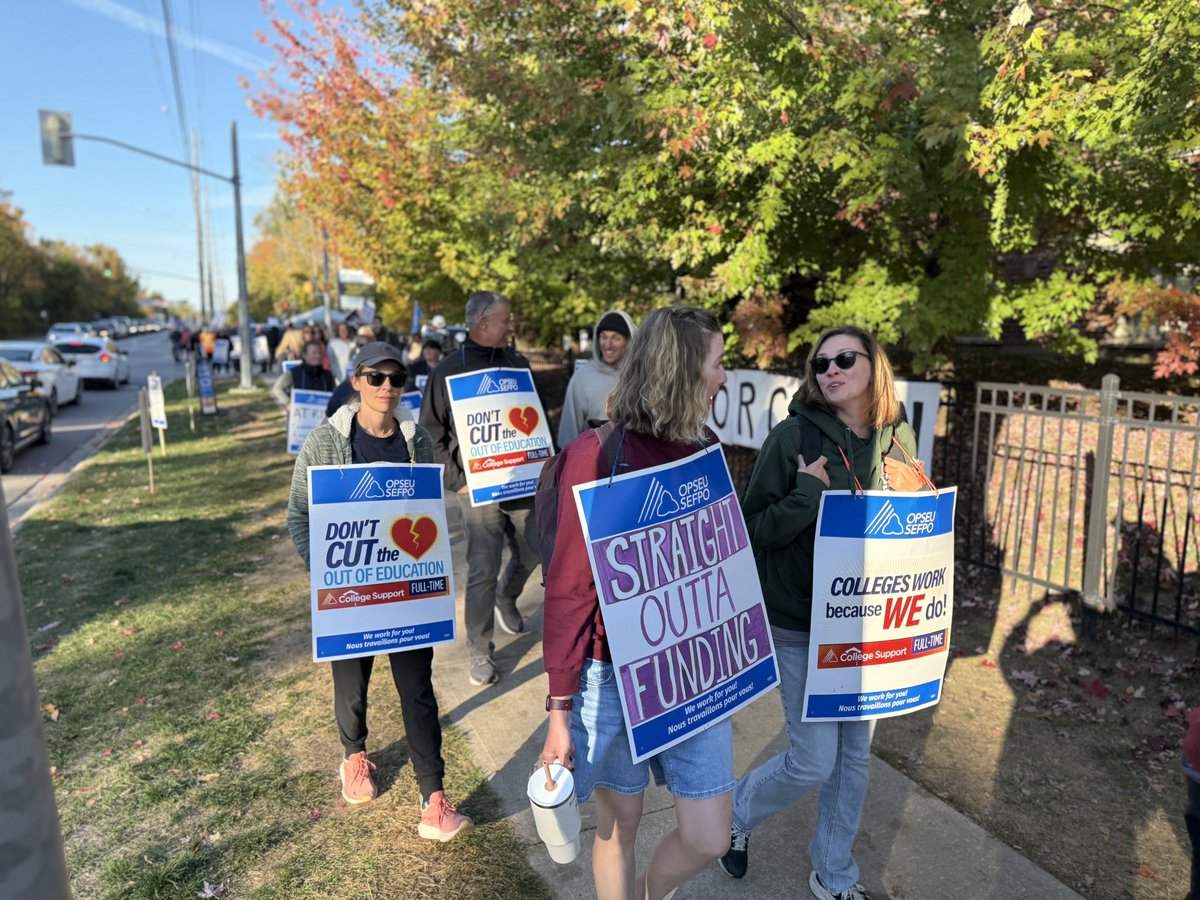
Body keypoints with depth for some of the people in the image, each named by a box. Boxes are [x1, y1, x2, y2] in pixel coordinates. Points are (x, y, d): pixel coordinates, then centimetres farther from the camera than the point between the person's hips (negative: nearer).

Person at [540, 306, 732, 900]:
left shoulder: (706, 453, 1)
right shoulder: (598, 457, -15)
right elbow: (568, 589, -12)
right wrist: (560, 707, -10)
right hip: (617, 676, -4)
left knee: (708, 839, 11)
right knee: (617, 828, 16)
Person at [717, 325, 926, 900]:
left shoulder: (898, 438, 1)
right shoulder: (793, 436, -14)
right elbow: (752, 529, -14)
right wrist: (807, 494, -27)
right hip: (802, 626, -5)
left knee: (854, 755, 17)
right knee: (813, 761, 2)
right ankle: (737, 810, 34)